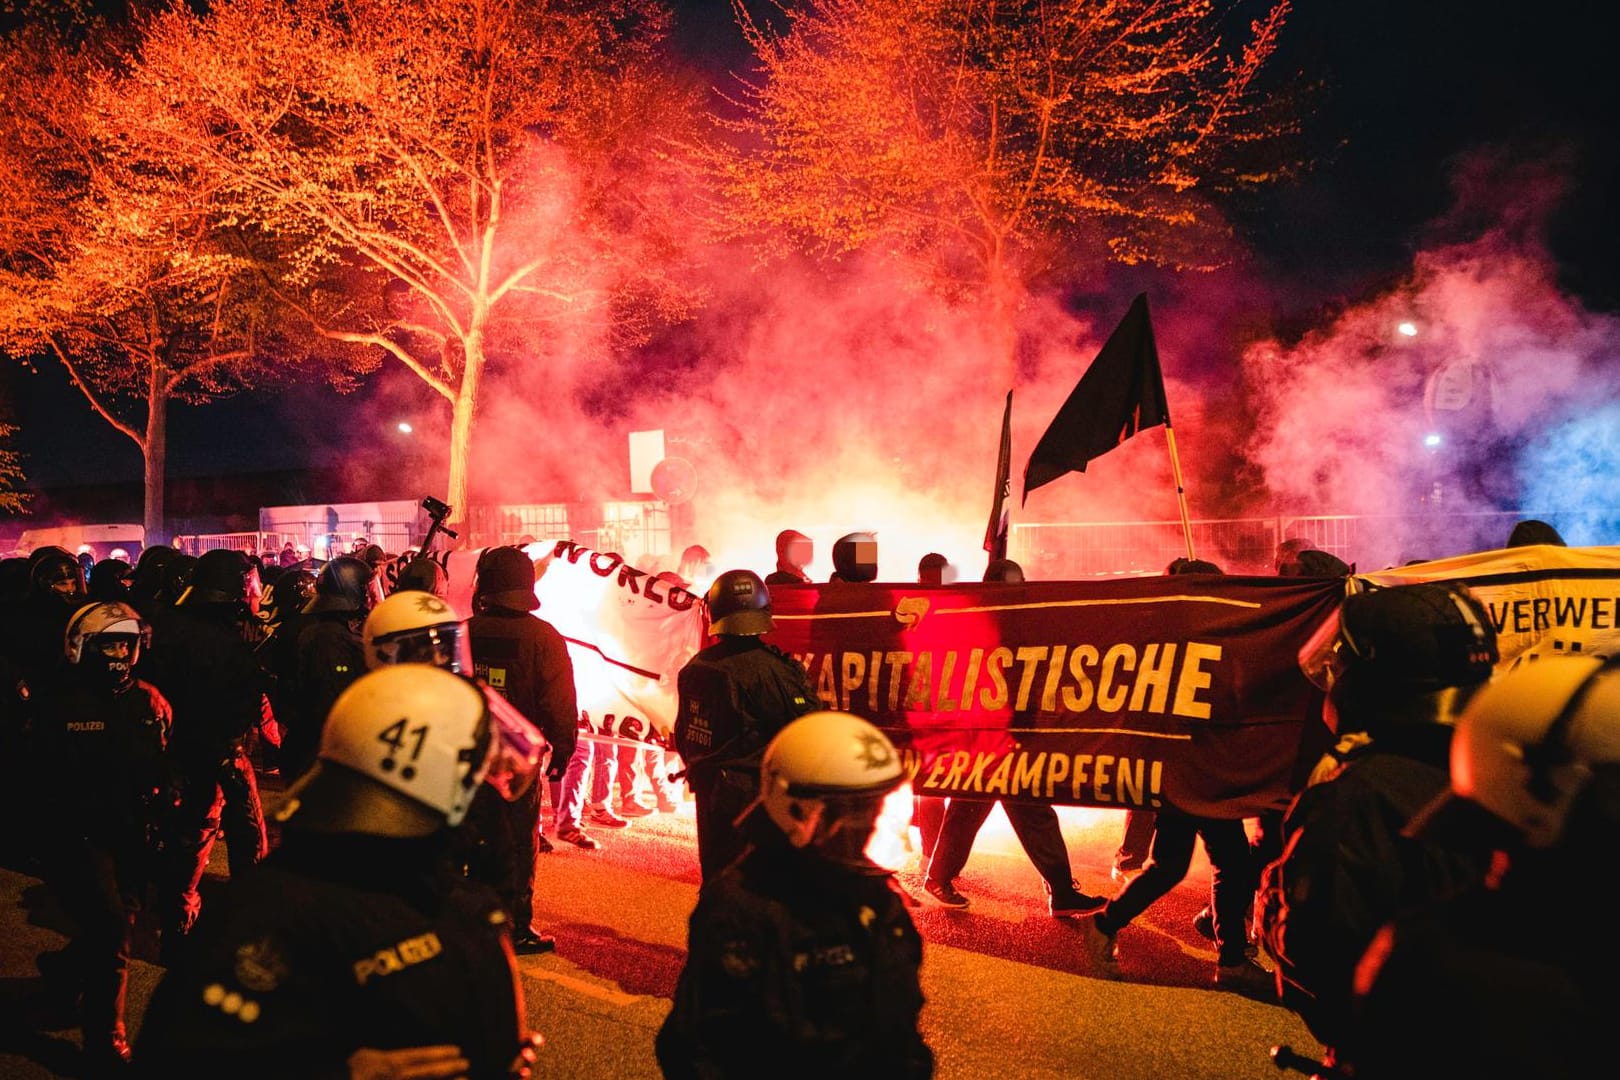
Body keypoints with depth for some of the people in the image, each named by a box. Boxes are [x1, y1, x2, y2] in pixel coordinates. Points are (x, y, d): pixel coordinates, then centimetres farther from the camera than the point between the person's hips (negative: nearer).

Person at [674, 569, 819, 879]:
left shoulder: (697, 666, 4)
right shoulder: (765, 669, -20)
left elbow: (683, 734, 13)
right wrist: (799, 678, -2)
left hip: (708, 787, 7)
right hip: (753, 793, -7)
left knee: (716, 873, 17)